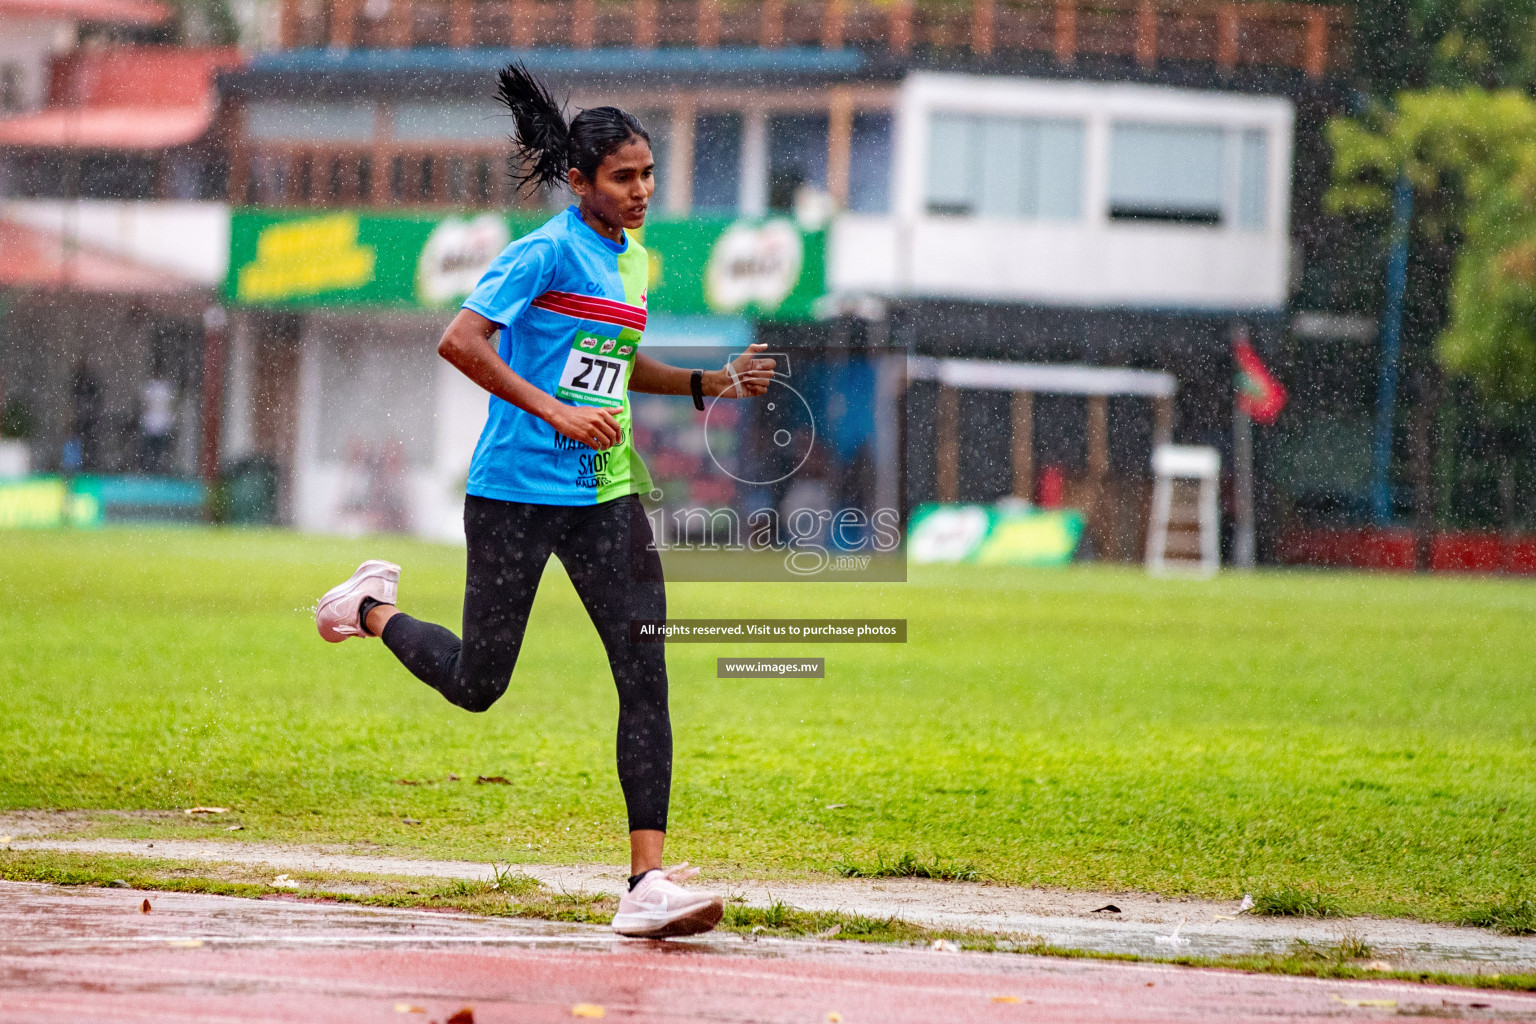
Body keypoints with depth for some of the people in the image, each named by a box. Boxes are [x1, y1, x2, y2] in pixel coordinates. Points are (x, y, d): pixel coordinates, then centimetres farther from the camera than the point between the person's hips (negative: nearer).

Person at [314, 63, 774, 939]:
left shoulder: (631, 258, 12)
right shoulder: (549, 251, -13)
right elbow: (460, 341, -21)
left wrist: (712, 384, 15)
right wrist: (556, 412, -25)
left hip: (605, 491, 6)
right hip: (518, 488, -6)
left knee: (647, 676, -8)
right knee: (477, 683, 6)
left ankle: (648, 884, -11)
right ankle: (373, 609, 39)